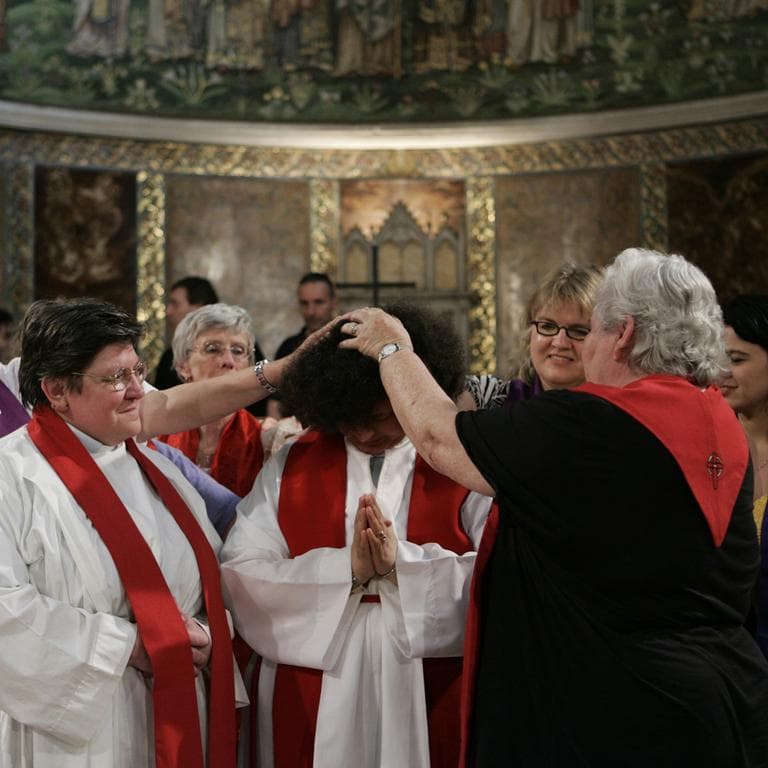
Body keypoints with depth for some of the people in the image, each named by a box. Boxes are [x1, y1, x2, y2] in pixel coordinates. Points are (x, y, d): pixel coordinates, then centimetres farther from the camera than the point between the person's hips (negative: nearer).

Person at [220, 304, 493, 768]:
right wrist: (347, 568, -16)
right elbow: (241, 574, -6)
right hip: (313, 705, 2)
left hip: (429, 700, -1)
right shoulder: (290, 468, 5)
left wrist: (402, 565, -21)